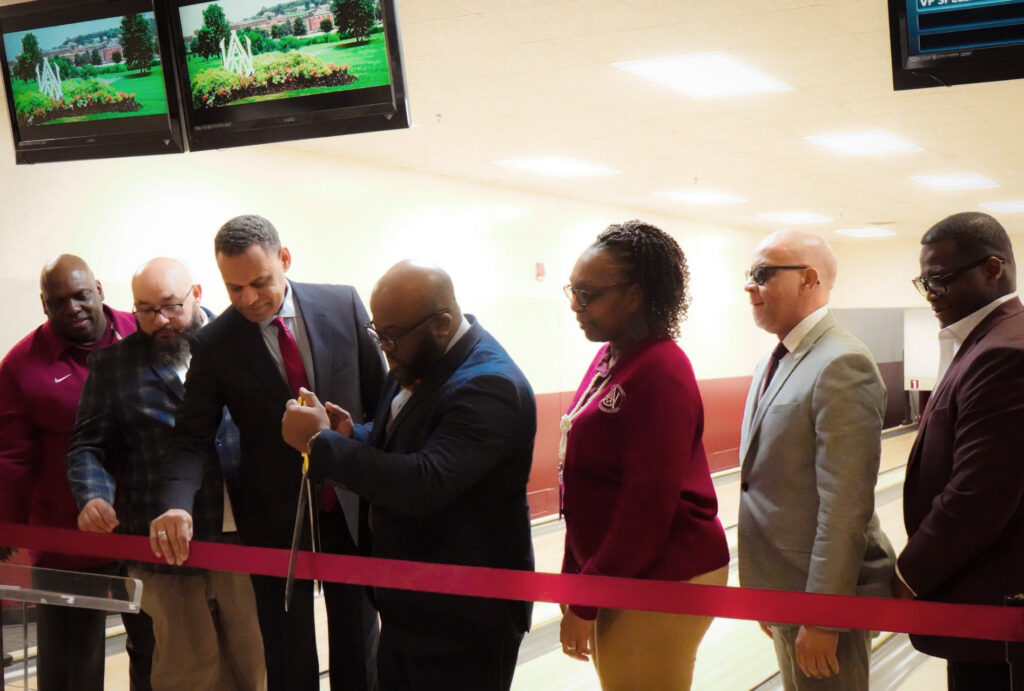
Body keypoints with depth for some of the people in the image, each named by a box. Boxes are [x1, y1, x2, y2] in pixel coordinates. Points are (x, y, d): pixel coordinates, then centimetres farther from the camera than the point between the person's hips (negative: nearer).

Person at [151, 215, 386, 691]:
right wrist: (177, 505, -27)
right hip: (275, 520, -1)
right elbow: (193, 438, -9)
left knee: (358, 650, 14)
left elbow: (380, 397, 1)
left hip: (352, 507, 1)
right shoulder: (214, 344, -9)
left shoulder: (343, 306, -6)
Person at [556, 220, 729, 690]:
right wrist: (574, 576, 12)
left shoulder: (660, 373, -19)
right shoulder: (610, 357, 8)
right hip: (618, 578, 8)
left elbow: (647, 507, -21)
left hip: (662, 583, -8)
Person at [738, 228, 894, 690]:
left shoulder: (841, 366, -19)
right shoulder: (776, 362, 11)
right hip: (783, 586, 9)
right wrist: (768, 597, 16)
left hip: (823, 590, -9)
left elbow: (845, 508, -23)